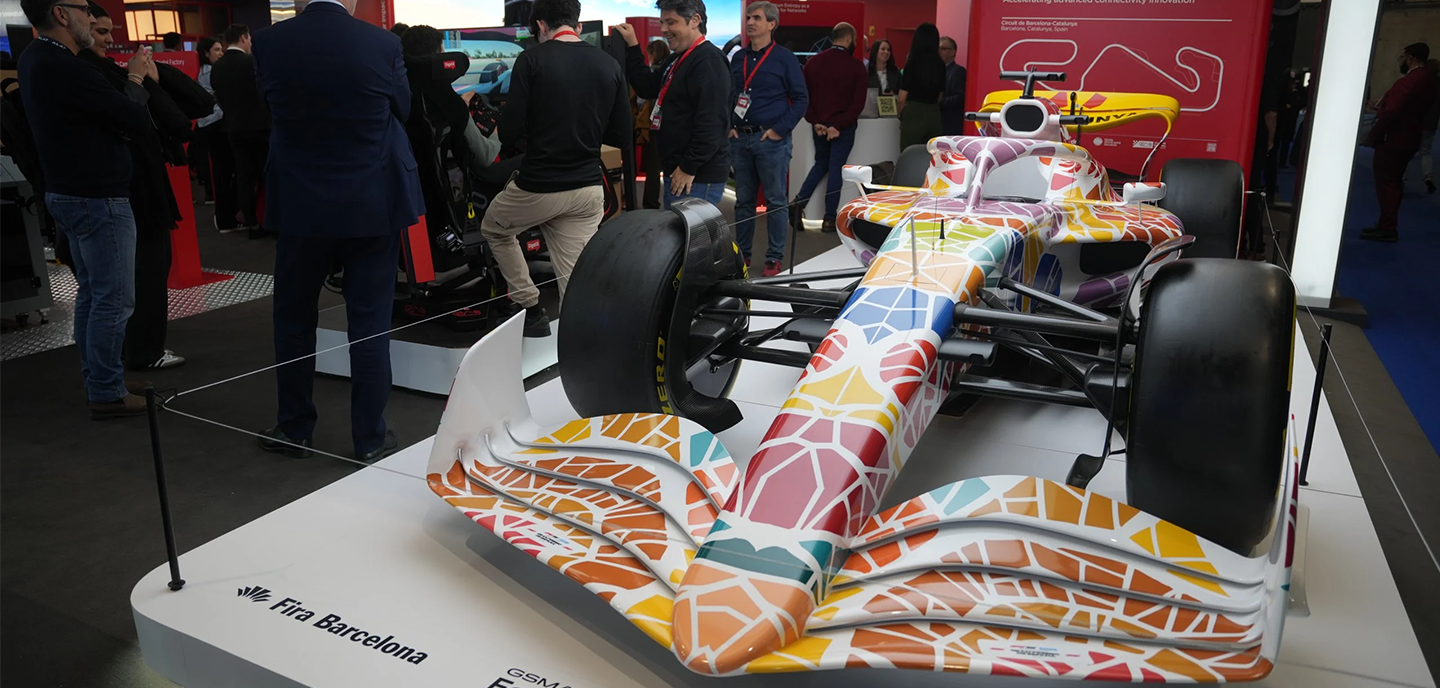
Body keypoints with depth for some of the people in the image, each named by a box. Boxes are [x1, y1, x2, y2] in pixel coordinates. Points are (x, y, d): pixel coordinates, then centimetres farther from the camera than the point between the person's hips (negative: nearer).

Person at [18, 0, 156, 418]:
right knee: (113, 300, -3)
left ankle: (97, 380, 27)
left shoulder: (34, 59, 9)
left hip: (68, 194, 10)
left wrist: (131, 78, -2)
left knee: (90, 294, 17)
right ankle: (107, 395, 4)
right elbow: (138, 122, -18)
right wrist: (136, 80, -1)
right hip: (98, 199, -10)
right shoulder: (66, 69, -23)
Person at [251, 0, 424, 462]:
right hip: (373, 205, -1)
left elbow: (269, 111, 10)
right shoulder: (383, 44, -10)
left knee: (294, 320, 16)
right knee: (370, 325, 6)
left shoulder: (269, 43, -6)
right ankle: (371, 438, 13)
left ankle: (294, 430, 26)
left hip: (302, 205, 1)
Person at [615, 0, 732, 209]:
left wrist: (689, 168, -23)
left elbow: (712, 124, -24)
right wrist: (632, 47, 14)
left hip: (698, 175, -10)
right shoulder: (678, 59, 17)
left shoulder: (709, 61, -16)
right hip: (677, 170, 10)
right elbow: (648, 88, 21)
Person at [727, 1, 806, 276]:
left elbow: (801, 99, -3)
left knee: (776, 201, 0)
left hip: (771, 140, -5)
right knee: (743, 201, 11)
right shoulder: (738, 58, 12)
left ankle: (774, 259, 6)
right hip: (740, 139, 5)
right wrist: (728, 126, 6)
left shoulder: (784, 58, -1)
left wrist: (780, 130, -10)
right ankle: (742, 254, 20)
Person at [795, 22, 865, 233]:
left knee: (820, 164, 21)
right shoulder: (856, 66, -8)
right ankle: (829, 218, 4)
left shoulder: (813, 62, 4)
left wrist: (815, 122, -3)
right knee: (836, 168, 3)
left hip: (819, 126, 4)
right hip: (844, 128, -4)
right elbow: (858, 102, -13)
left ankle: (799, 203, 5)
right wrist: (839, 125, -14)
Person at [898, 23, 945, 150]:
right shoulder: (940, 65, 4)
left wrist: (901, 115, 9)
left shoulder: (912, 62, -9)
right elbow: (940, 95, 14)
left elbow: (902, 98, -8)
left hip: (914, 115, -5)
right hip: (934, 115, 5)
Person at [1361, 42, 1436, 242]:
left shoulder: (1409, 81, -20)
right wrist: (1381, 108, 13)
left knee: (1385, 183, -5)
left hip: (1393, 139, -10)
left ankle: (1387, 229, -5)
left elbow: (1391, 112, -24)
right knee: (1393, 183, 14)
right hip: (1408, 140, 10)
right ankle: (1388, 225, 19)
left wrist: (1373, 137, -18)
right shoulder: (1428, 80, 12)